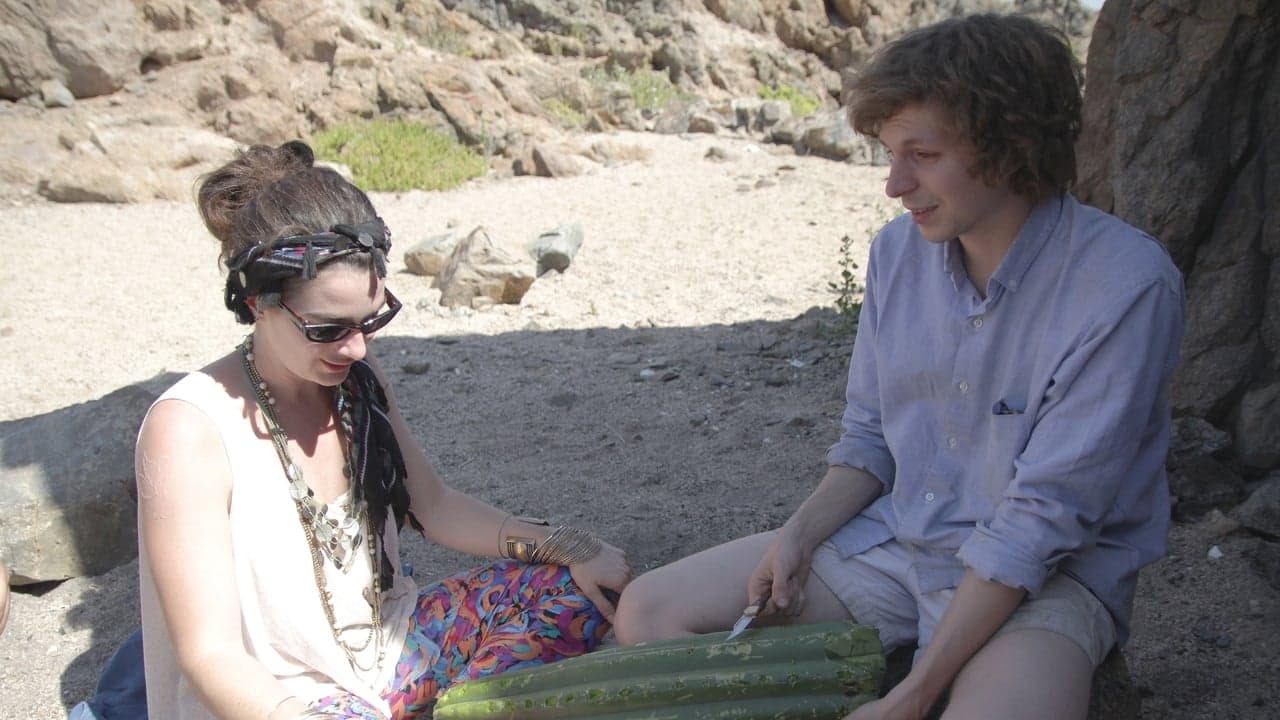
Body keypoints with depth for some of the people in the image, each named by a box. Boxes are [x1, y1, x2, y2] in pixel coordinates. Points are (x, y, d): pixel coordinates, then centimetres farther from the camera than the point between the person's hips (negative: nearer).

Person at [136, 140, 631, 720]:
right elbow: (210, 653, -21)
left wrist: (570, 551, 0)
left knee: (582, 593, -3)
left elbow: (433, 506, 11)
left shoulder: (357, 379, 0)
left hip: (387, 641, 8)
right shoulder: (190, 429, -20)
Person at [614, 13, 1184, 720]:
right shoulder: (899, 249, -1)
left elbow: (1043, 519, -22)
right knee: (647, 611, -5)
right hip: (891, 540, 5)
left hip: (1047, 576, -5)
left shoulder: (1124, 287, -20)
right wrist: (798, 537, -8)